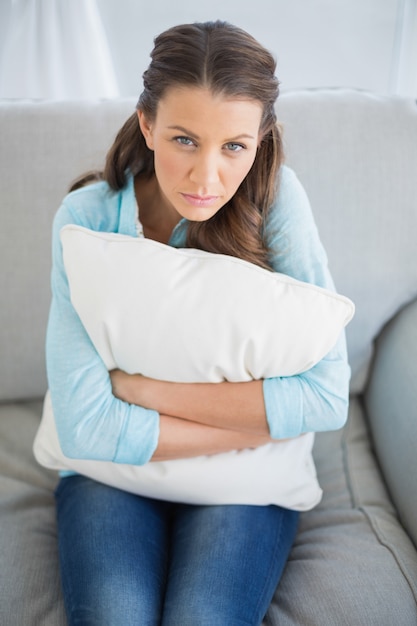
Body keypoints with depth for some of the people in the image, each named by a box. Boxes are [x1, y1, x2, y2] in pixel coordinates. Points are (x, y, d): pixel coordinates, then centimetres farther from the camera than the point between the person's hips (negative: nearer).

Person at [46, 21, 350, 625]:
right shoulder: (87, 218, -15)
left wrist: (137, 387, -21)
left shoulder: (275, 195, -16)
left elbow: (327, 394, -23)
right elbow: (87, 425, -22)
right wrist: (260, 425, -20)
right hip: (114, 468, 1)